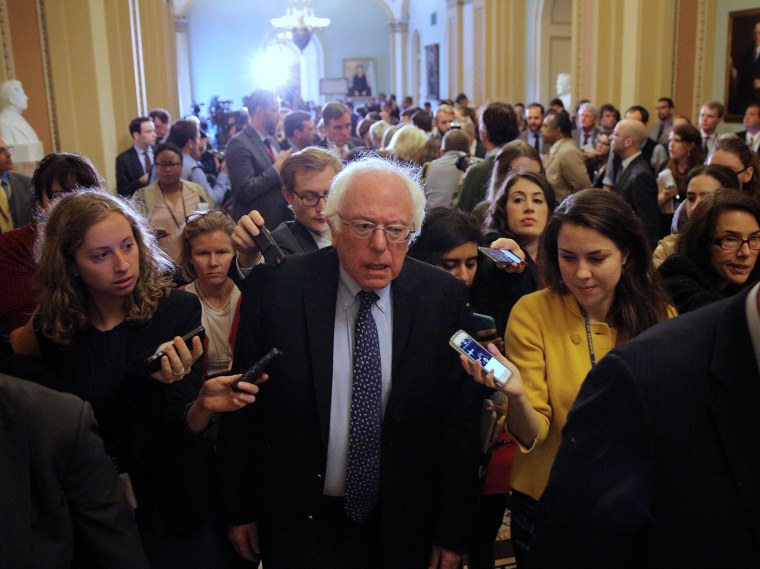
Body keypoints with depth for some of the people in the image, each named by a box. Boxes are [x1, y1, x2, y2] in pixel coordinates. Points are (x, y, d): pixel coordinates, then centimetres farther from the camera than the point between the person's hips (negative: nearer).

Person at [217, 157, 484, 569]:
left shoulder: (445, 298, -11)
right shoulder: (273, 289, -15)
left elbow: (459, 422, -5)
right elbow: (242, 410, -6)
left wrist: (451, 532, -2)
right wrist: (240, 510, 0)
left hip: (403, 527, 1)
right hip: (298, 523, -1)